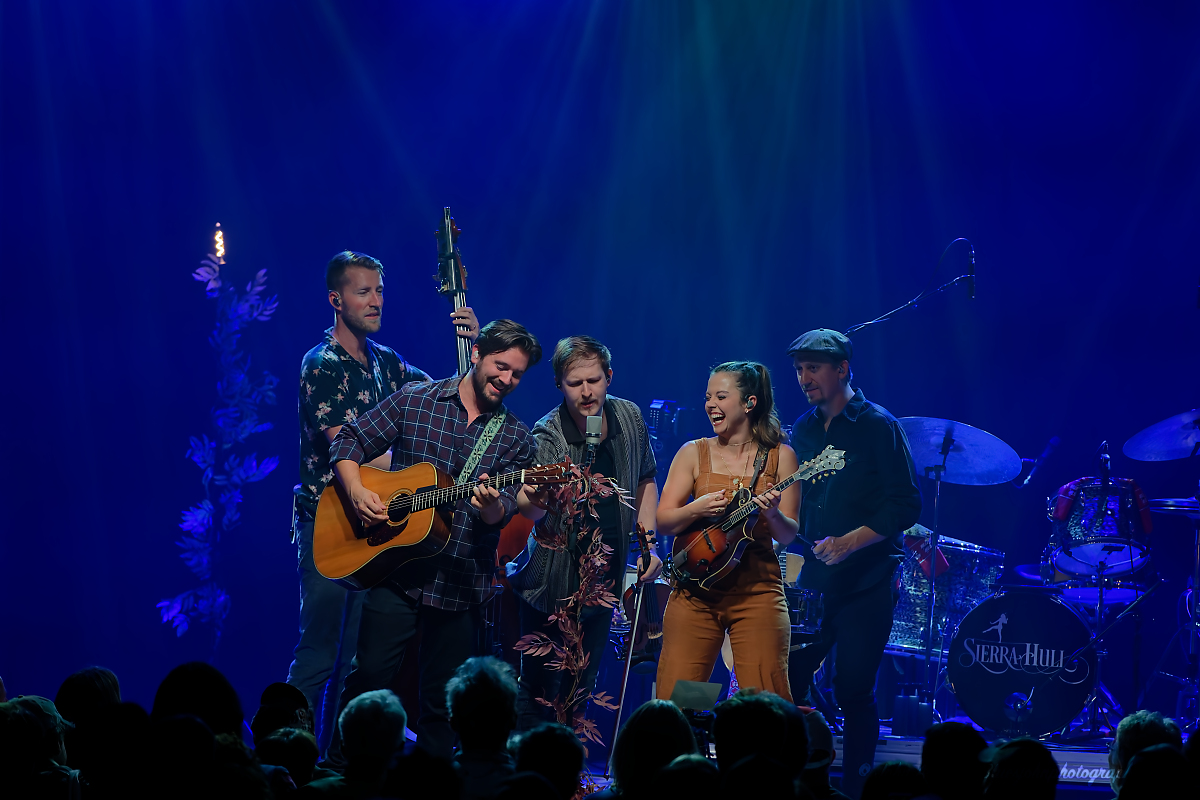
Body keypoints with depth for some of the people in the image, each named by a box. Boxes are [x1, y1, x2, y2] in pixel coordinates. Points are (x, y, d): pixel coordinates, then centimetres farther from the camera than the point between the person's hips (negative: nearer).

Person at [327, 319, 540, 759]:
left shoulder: (516, 438, 7)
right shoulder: (414, 400, 4)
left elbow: (503, 512, -3)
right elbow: (348, 441, 7)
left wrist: (491, 504, -27)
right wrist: (356, 491, -10)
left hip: (461, 582, 1)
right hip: (396, 569, -1)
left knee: (442, 699, 5)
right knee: (370, 673, -7)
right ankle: (337, 768, 6)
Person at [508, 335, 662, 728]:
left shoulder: (629, 418, -4)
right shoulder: (548, 436, -20)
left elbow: (646, 482, 14)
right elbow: (530, 509, -36)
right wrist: (534, 500, -59)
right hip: (553, 587, -5)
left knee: (580, 692, 13)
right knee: (538, 695, -3)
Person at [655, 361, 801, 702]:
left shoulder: (780, 456, 4)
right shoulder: (693, 453, 8)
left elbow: (789, 536, 1)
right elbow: (663, 521, 5)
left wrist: (772, 514, -20)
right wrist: (696, 510, -14)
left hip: (757, 590, -2)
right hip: (696, 590, 2)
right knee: (675, 699, -3)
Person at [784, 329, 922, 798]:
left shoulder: (877, 426, -7)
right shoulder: (804, 430, 12)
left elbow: (906, 507, -12)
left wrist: (849, 542, -20)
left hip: (865, 583, -6)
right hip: (813, 582, 6)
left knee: (854, 692, -6)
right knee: (786, 682, 0)